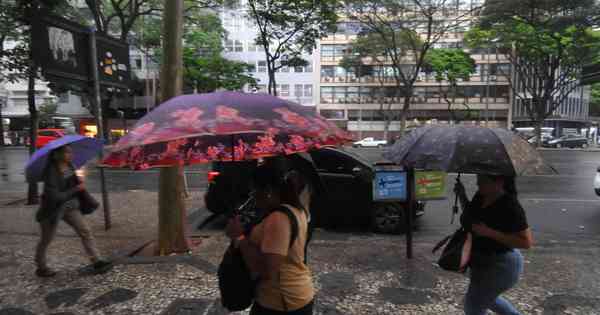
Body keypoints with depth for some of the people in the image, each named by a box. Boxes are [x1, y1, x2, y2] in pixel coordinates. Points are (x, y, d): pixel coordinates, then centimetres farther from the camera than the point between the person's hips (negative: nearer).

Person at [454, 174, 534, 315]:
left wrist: (489, 232, -31)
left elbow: (526, 242, -25)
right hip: (481, 261, 8)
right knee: (486, 298, 28)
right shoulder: (480, 196, -4)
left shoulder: (510, 207, -25)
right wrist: (461, 195, -3)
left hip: (501, 264, -8)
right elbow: (469, 217, 13)